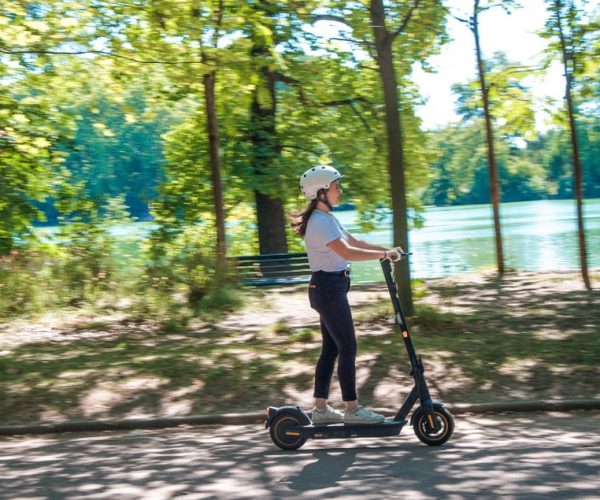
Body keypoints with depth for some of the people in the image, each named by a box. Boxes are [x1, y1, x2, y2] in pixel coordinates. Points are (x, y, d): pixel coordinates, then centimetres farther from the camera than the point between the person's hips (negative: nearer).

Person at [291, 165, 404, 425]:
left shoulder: (327, 218, 15)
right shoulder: (321, 221, -18)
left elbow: (354, 242, 18)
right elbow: (346, 252, -28)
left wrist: (386, 250, 8)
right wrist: (384, 254, -25)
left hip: (331, 288, 10)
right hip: (328, 288, -10)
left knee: (331, 348, 12)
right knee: (348, 347, -5)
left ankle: (321, 409, 18)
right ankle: (352, 410, 3)